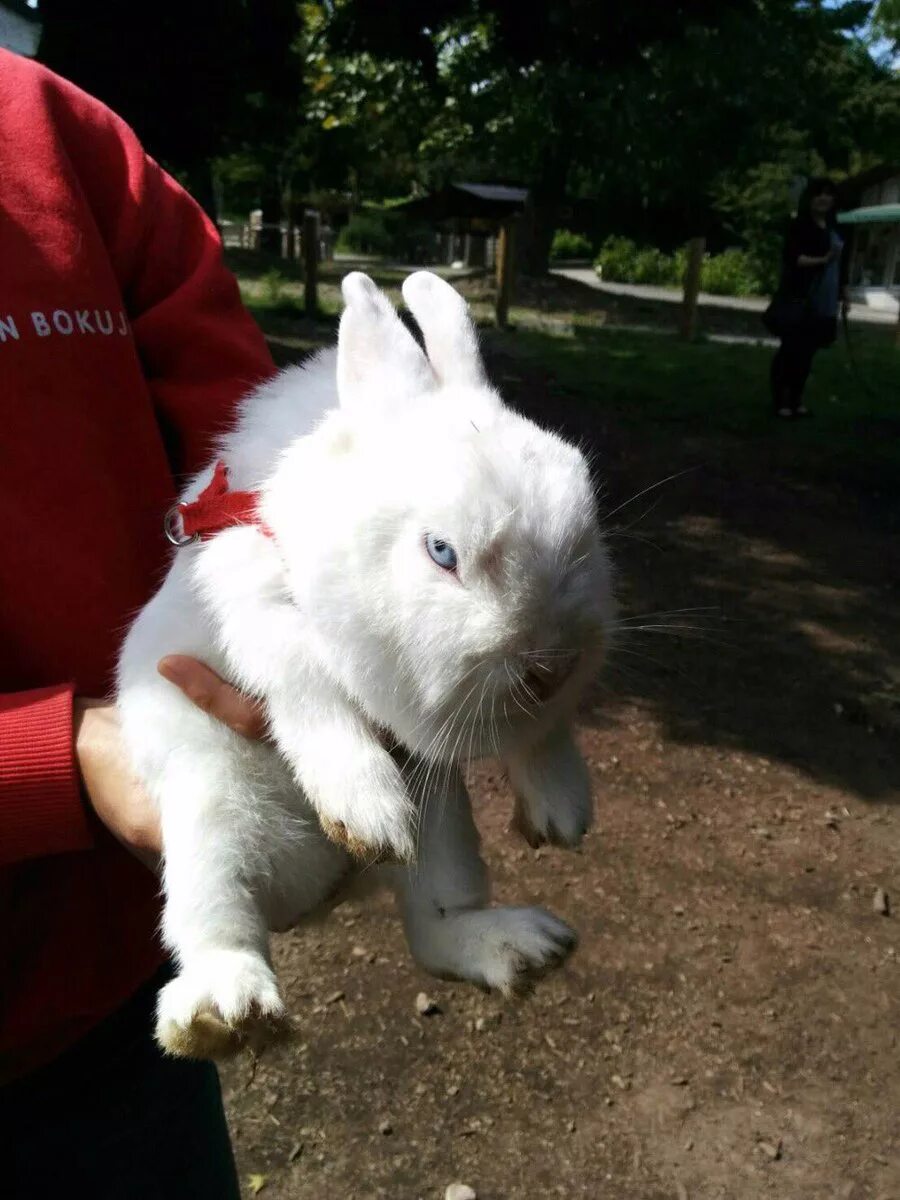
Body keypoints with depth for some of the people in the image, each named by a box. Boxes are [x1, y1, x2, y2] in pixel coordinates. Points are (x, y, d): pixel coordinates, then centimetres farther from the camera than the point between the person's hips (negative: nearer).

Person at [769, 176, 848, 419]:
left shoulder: (834, 230, 16)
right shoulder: (799, 226, -5)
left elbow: (838, 264, 21)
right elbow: (791, 258, -15)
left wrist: (842, 292, 20)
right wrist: (821, 260, -24)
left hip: (825, 304, 6)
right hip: (800, 301, -6)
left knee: (807, 351, 8)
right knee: (791, 349, -2)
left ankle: (796, 398, 16)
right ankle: (780, 399, 5)